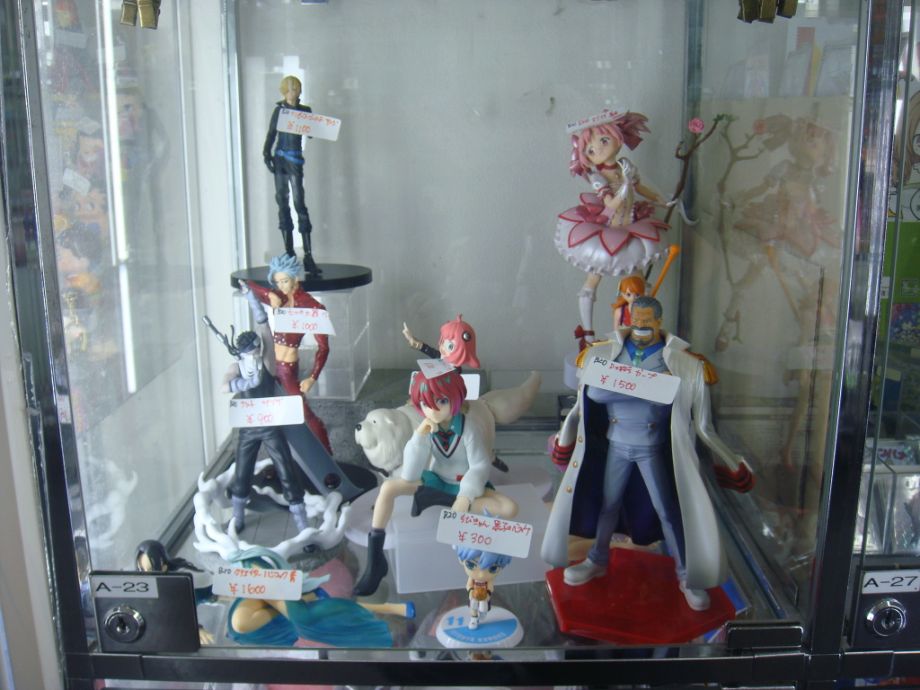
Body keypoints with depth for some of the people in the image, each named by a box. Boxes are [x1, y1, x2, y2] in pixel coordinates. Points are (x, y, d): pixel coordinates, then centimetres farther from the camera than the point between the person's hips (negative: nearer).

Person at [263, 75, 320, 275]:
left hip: (295, 159, -3)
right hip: (279, 159, 3)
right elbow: (271, 133, 8)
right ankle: (289, 252, 10)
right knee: (282, 202, 3)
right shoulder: (279, 110, 10)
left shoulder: (305, 110, 7)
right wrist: (266, 153, -5)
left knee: (299, 203, -12)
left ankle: (308, 255, -14)